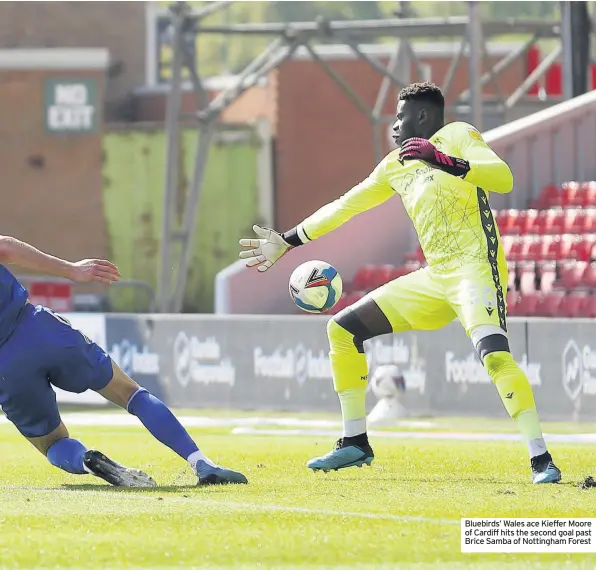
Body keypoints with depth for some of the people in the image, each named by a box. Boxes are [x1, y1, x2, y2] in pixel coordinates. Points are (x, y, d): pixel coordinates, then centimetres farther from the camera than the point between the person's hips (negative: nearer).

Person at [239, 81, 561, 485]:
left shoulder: (456, 136, -3)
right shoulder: (396, 166, 20)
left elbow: (504, 178, -19)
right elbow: (344, 206, 28)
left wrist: (444, 161, -31)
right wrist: (286, 243, 30)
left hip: (475, 267, -9)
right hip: (435, 278, 9)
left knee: (493, 352, -33)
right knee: (342, 329, 10)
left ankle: (541, 460, -32)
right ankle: (355, 443, 17)